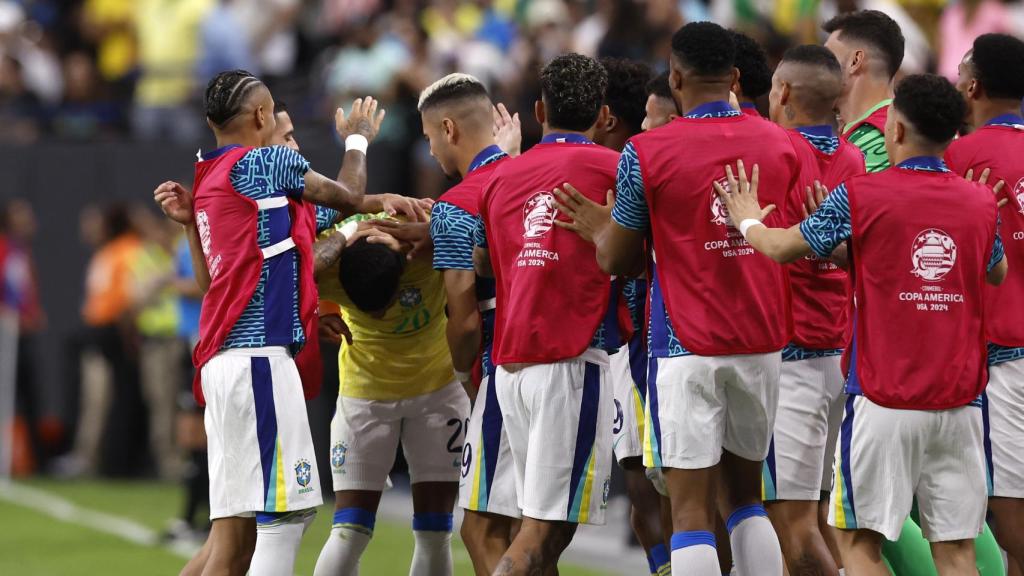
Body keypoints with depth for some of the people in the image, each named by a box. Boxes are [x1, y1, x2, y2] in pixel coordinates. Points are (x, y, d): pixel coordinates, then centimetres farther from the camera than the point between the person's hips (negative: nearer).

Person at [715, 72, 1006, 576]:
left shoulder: (860, 196, -8)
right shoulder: (981, 203, 4)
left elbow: (782, 248, 5)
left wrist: (748, 221, 26)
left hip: (884, 402, -3)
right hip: (959, 402, 4)